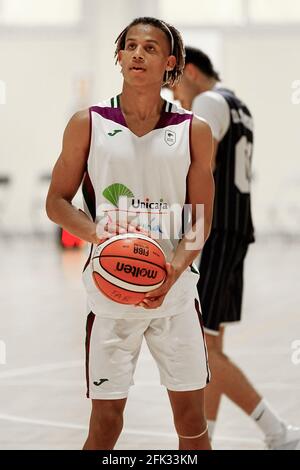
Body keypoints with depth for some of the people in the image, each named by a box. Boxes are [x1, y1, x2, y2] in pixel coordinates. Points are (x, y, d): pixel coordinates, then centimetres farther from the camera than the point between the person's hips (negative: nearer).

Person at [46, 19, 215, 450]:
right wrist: (97, 233, -16)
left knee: (192, 418, 5)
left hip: (175, 293, 1)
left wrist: (174, 268, -16)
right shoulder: (87, 124, 2)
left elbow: (201, 219, 3)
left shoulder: (194, 131, 3)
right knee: (105, 420, 3)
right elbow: (56, 202, 5)